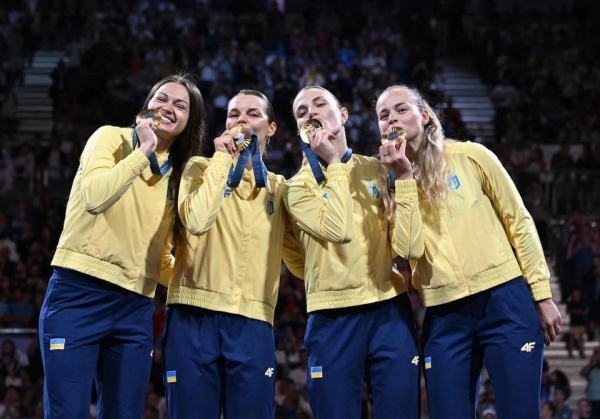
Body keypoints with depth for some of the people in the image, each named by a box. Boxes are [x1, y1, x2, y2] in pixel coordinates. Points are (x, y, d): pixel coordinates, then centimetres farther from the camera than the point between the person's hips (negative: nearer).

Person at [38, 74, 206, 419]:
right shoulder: (112, 138, 1)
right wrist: (143, 150, -15)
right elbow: (94, 197, -18)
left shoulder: (177, 175, 16)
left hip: (136, 309, 6)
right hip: (79, 294, -6)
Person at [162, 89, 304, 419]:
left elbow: (299, 258, 15)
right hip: (195, 317, -2)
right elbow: (197, 221, -14)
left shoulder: (278, 188, 15)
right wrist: (222, 158, -6)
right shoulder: (202, 167, 6)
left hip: (253, 323, 2)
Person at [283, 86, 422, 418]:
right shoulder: (299, 185, 5)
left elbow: (409, 247, -3)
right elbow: (338, 229, -17)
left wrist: (403, 179, -7)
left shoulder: (378, 170, 9)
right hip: (333, 319, -1)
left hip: (390, 311, 1)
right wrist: (334, 162, -8)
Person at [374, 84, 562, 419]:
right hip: (444, 316, 2)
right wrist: (404, 178, -12)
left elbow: (519, 222, 5)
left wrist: (542, 294, 1)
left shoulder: (470, 156, 1)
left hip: (504, 301, -2)